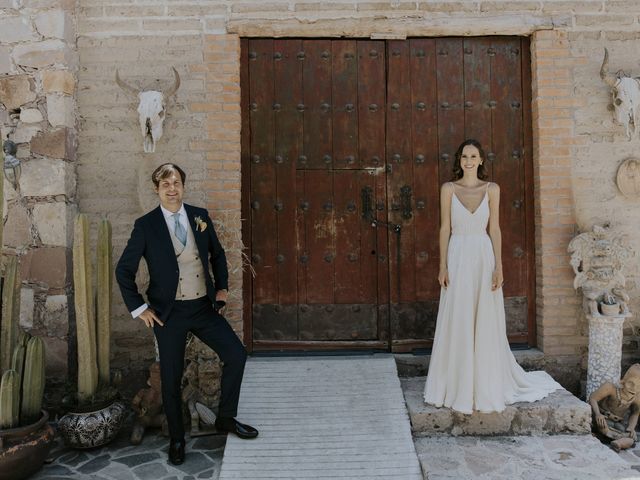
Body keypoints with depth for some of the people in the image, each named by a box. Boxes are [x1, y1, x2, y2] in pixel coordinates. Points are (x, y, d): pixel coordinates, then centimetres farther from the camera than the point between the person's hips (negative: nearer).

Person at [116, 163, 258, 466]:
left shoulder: (200, 216, 2)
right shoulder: (146, 225, -7)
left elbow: (217, 254, 15)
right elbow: (124, 270, -3)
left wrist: (222, 287, 7)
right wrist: (139, 309, -6)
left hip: (204, 307, 3)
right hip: (169, 313, -3)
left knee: (236, 355, -1)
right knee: (171, 378, 7)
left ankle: (226, 418, 21)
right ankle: (176, 440, 28)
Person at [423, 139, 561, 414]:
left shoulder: (491, 189, 5)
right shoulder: (448, 189, 4)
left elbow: (494, 229, 3)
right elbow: (445, 228, 3)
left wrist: (498, 266, -4)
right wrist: (443, 266, -3)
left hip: (483, 257, 1)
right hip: (458, 257, 0)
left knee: (485, 322, 4)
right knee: (457, 323, 2)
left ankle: (486, 387, 18)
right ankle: (458, 387, 15)